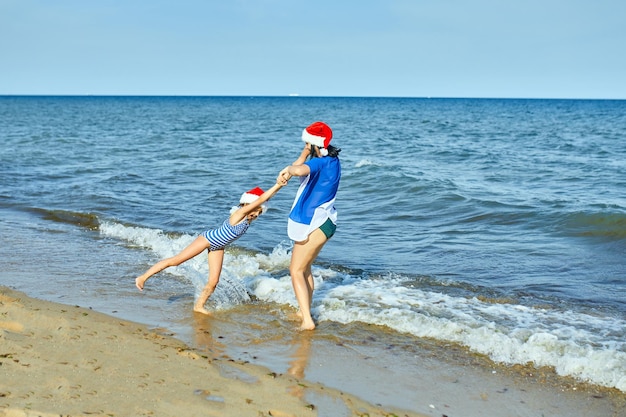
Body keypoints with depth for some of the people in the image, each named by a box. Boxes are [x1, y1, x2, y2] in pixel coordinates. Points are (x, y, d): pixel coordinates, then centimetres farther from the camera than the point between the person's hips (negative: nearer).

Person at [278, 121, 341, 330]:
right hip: (323, 221, 10)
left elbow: (299, 170, -44)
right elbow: (299, 166, 19)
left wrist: (288, 169, -24)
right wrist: (307, 150, 7)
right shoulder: (332, 161, 8)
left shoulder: (320, 163, -21)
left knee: (296, 271, -3)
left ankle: (307, 320, -8)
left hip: (314, 224, -10)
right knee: (304, 268, 24)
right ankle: (305, 312, 35)